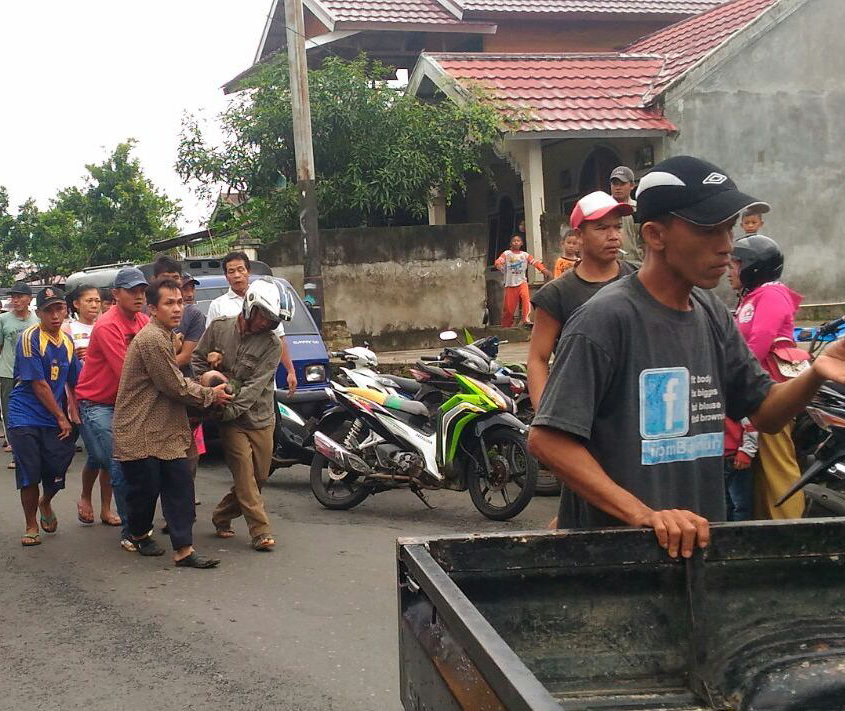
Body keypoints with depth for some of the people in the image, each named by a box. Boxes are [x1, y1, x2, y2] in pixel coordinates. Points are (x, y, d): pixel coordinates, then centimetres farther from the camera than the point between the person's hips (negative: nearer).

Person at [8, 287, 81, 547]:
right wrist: (61, 418, -9)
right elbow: (39, 384, -14)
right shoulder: (30, 338, -13)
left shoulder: (67, 341, 6)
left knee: (56, 473, 2)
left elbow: (73, 382, 16)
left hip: (55, 420, 5)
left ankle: (45, 503, 35)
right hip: (25, 418, -5)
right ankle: (31, 526, 19)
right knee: (30, 476, -1)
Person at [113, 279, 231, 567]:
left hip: (165, 430, 9)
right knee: (145, 488, 4)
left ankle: (183, 549, 0)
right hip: (140, 432, -9)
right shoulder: (152, 339, -20)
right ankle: (139, 535, 31)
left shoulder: (164, 335, 14)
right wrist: (211, 395, -4)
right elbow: (176, 387, -17)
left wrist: (203, 382, 7)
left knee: (180, 486, 1)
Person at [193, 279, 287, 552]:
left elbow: (256, 385, -13)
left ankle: (222, 517, 27)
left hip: (260, 418, 2)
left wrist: (230, 409, -21)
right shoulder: (219, 328, -1)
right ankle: (261, 532, -5)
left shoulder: (271, 343, -6)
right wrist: (207, 378, -8)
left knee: (258, 477, 7)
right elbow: (197, 360, 10)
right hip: (230, 420, -1)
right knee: (246, 475, -8)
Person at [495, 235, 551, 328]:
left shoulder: (525, 255, 11)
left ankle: (527, 319, -33)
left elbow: (535, 262, 1)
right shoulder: (506, 254, 6)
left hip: (522, 282, 1)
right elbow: (499, 260, -11)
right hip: (510, 284, -1)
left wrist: (543, 269, -16)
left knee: (526, 298, -28)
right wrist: (499, 264, -36)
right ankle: (506, 326, 16)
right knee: (508, 307, 1)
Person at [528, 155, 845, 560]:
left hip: (704, 541, 7)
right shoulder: (608, 319, -17)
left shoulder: (712, 315, 7)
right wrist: (643, 514, -27)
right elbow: (547, 440, -21)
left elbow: (764, 413, 10)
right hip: (625, 549, -7)